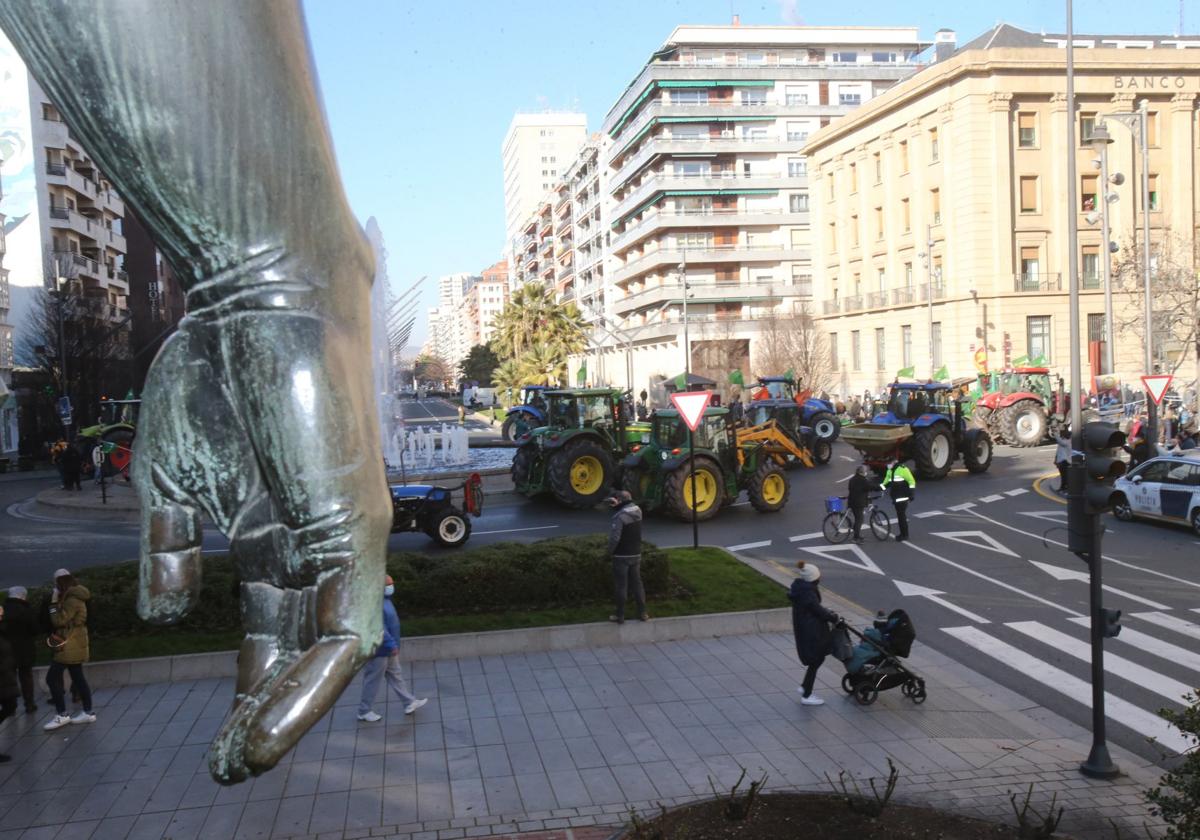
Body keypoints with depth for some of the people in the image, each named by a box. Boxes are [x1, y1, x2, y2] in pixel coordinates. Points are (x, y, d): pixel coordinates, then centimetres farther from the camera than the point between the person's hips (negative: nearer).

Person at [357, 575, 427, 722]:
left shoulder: (384, 600, 6)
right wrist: (392, 644, -27)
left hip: (387, 649, 10)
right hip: (379, 650, -10)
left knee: (396, 675, 18)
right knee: (373, 680, 4)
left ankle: (410, 703, 29)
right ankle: (364, 711, 19)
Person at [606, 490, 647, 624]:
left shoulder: (620, 516, -21)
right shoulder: (637, 510, 0)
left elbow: (614, 537, -23)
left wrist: (610, 551, -8)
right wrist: (617, 506, 5)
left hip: (621, 556, -6)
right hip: (636, 554, 6)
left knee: (621, 586, 3)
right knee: (637, 583, 15)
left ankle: (620, 615, 11)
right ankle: (642, 613, 19)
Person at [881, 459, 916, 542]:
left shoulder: (902, 469, -12)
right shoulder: (889, 471, 14)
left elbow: (911, 481, -11)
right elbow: (886, 482, 20)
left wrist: (911, 493, -14)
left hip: (902, 498, -8)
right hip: (896, 498, 8)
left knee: (901, 516, -8)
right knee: (900, 516, 10)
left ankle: (904, 535, -2)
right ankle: (903, 534, 17)